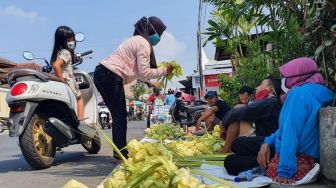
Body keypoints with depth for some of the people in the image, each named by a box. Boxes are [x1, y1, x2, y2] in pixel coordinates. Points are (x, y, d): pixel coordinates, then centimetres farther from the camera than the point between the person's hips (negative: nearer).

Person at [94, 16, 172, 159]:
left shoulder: (137, 40, 24)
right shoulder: (143, 43, -6)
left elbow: (138, 71, 20)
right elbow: (144, 72, -12)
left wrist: (154, 83, 16)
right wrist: (164, 70, -1)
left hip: (102, 73, 10)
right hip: (111, 76, -10)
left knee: (118, 115, 11)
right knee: (120, 116, -5)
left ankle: (120, 151, 16)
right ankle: (120, 152, -1)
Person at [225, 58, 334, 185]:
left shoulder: (298, 93, -21)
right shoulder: (317, 92, 12)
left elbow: (290, 134, -28)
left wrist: (285, 171, -28)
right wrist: (268, 142, 0)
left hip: (296, 161, -10)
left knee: (230, 162, -1)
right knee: (238, 144, 14)